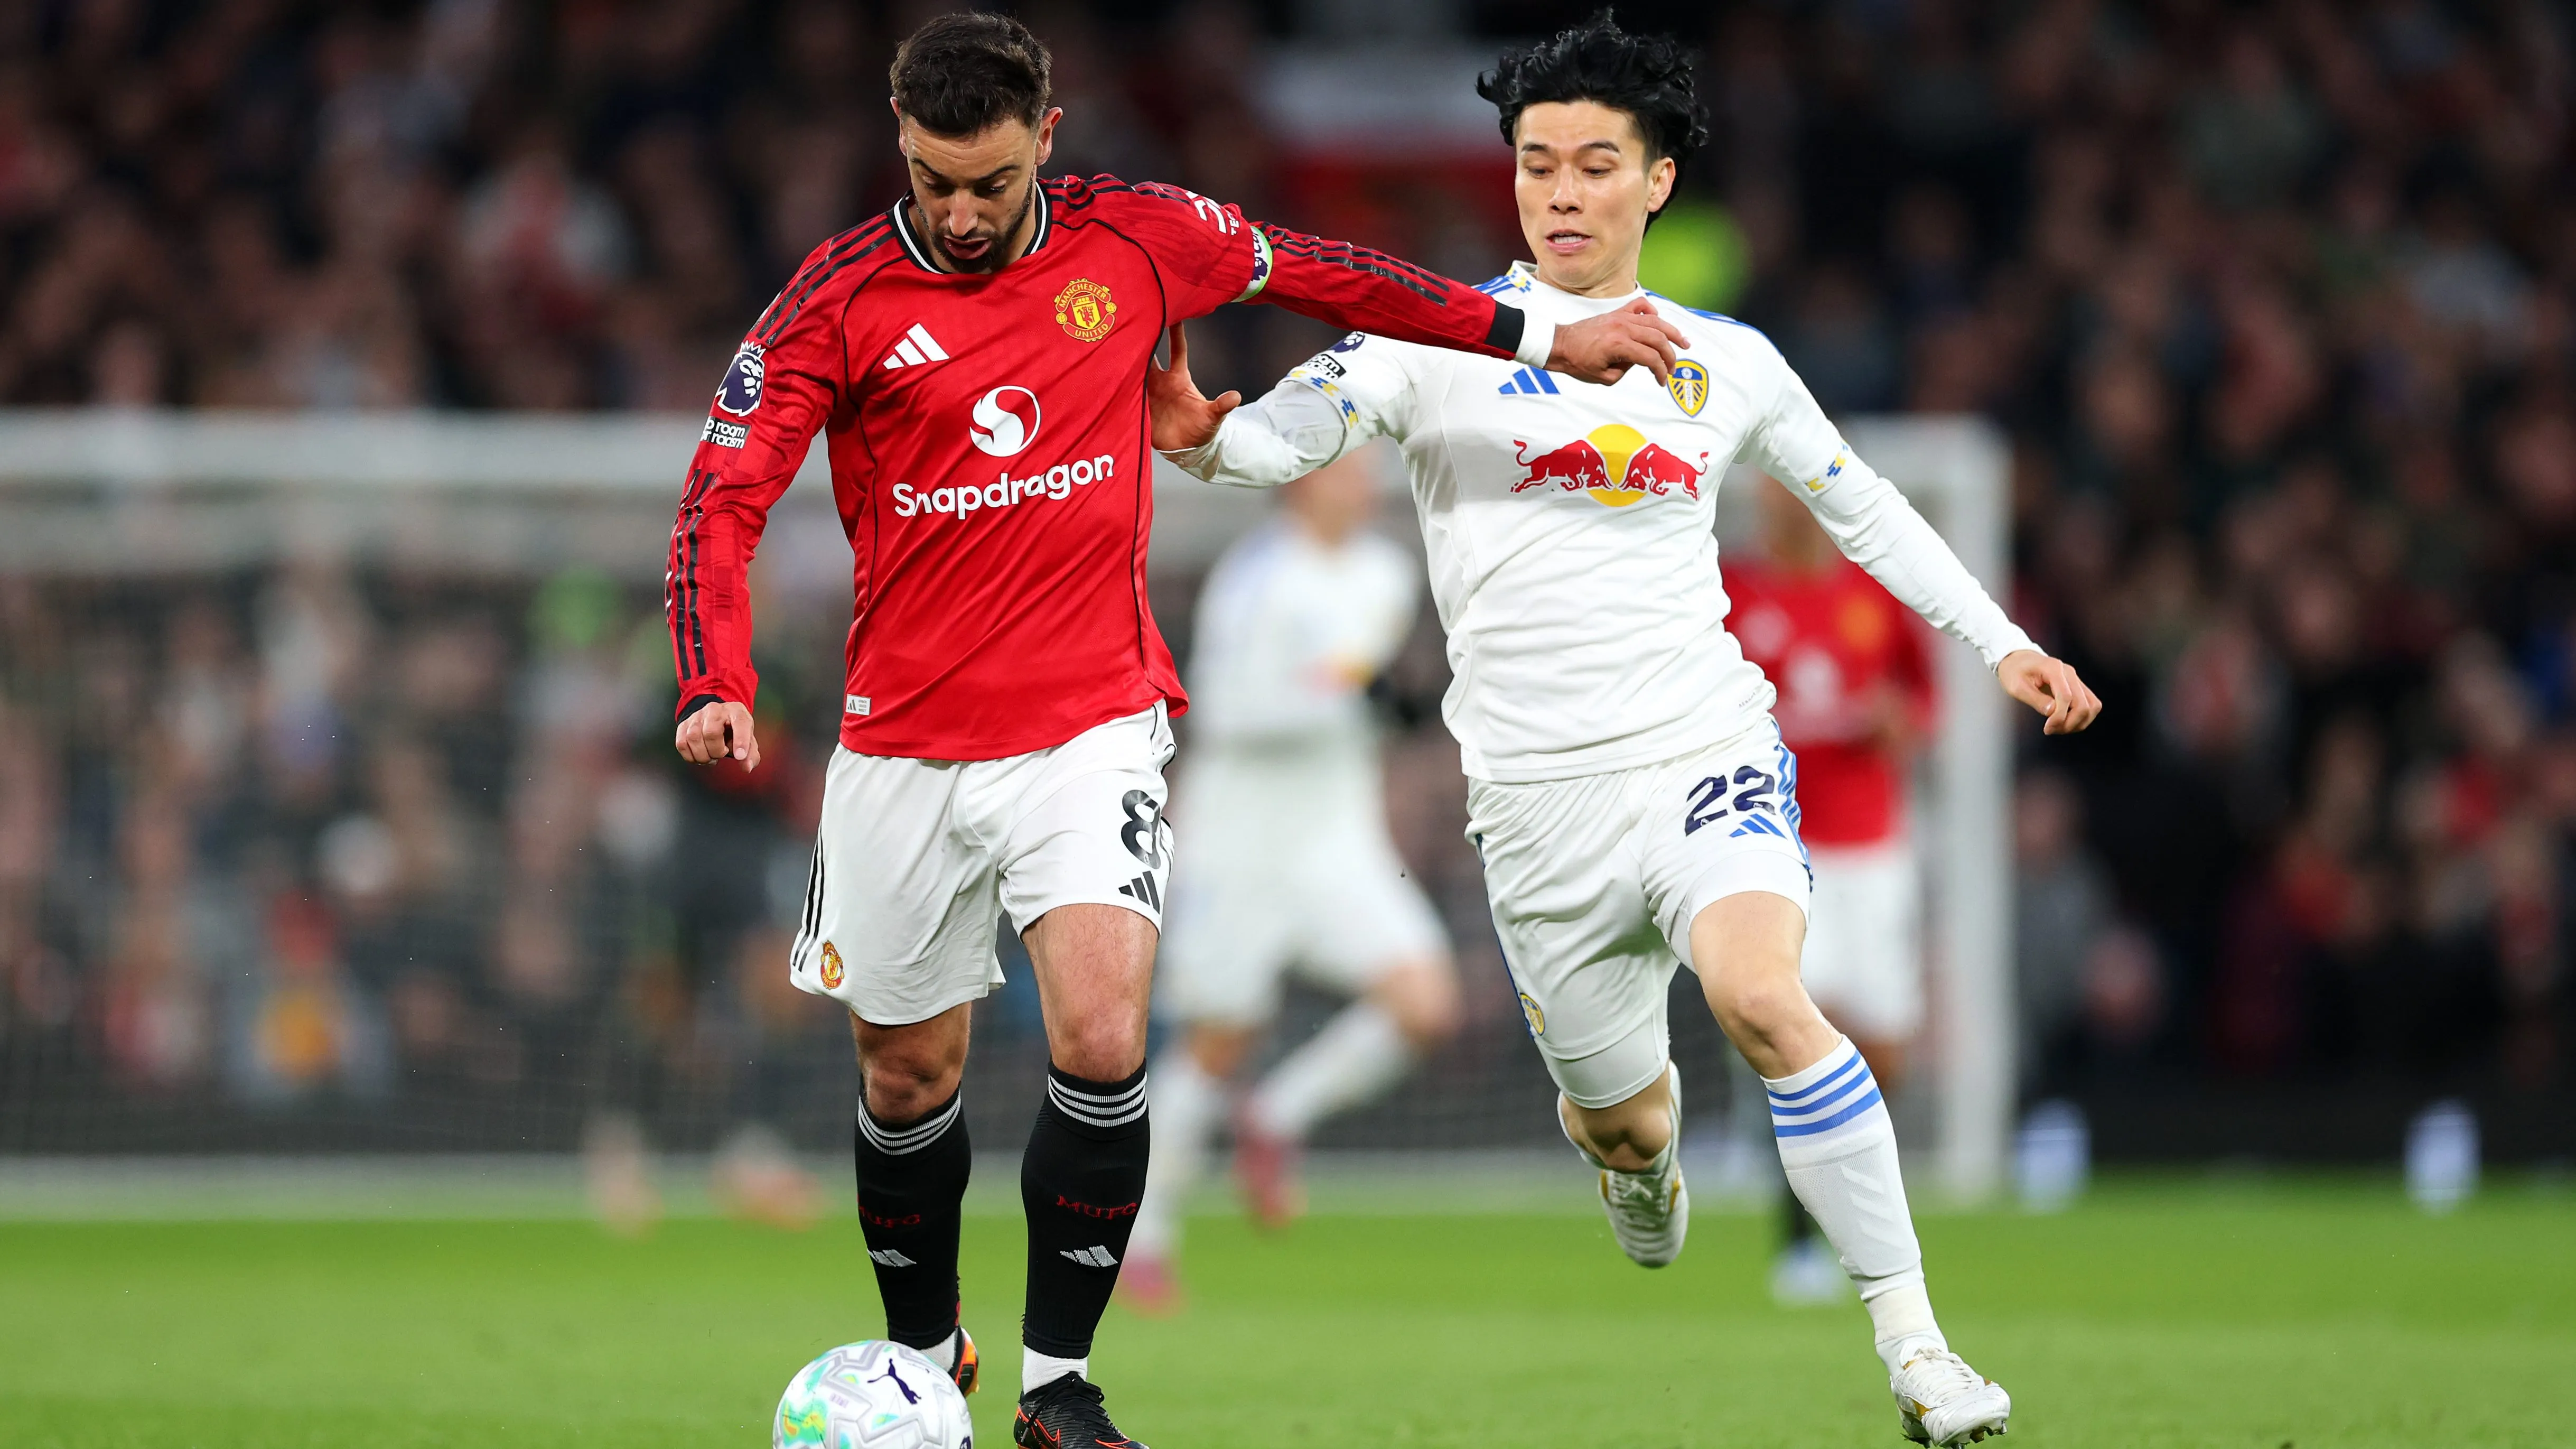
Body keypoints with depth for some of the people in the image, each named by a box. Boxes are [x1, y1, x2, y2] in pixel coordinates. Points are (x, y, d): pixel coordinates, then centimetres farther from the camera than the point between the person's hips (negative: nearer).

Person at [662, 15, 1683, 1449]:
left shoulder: (1135, 239, -2)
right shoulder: (841, 298, -7)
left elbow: (1321, 273, 14)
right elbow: (725, 501, -10)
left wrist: (1540, 338, 19)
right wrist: (719, 691, -27)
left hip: (1093, 725, -1)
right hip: (905, 750, 1)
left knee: (1103, 1038, -19)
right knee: (910, 1074, 12)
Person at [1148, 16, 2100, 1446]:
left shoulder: (1728, 361, 10)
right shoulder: (1443, 334, 0)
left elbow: (1861, 504, 23)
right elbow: (1292, 428, -14)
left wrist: (2001, 643, 21)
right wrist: (1204, 438, -36)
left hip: (1707, 749, 0)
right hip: (1537, 792, 0)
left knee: (1764, 1002, -28)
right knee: (1621, 1118, 7)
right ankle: (1642, 1155, 49)